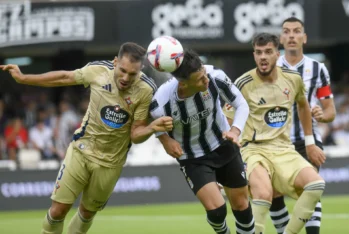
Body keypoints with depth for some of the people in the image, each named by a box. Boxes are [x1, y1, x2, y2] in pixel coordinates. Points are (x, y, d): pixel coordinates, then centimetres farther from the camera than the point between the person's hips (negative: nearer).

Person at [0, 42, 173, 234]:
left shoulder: (146, 91, -22)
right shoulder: (98, 70, -18)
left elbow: (136, 134, -14)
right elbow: (64, 77, 1)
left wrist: (153, 127, -36)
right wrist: (23, 78, 6)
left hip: (110, 162, 0)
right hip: (82, 149, 0)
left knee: (87, 213, 16)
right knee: (58, 210, -4)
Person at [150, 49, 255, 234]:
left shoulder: (215, 76, -28)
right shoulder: (162, 103, -34)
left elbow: (241, 105, -11)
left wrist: (235, 131, -27)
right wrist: (165, 139, -24)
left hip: (224, 146, 3)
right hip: (193, 159, -3)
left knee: (241, 205, 11)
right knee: (216, 209, -14)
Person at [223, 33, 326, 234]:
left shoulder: (293, 79, 3)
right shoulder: (243, 85, -10)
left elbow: (303, 106, 25)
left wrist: (310, 143, 25)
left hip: (284, 150, 4)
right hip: (254, 150, -4)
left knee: (316, 185, -22)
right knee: (264, 195, -34)